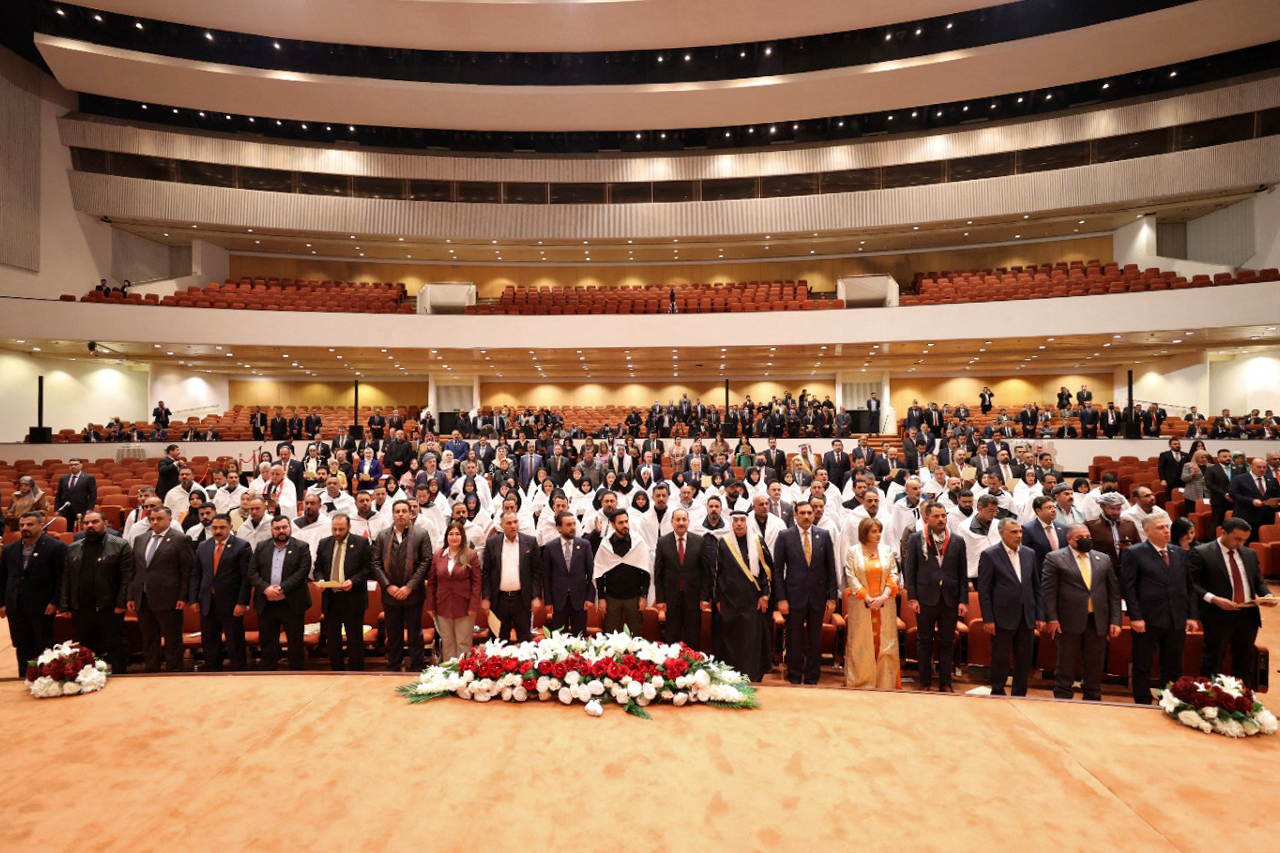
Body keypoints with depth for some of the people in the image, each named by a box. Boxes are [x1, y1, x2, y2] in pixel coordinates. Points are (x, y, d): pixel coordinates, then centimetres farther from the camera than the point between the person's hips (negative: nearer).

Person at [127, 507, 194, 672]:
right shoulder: (140, 539, 13)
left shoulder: (180, 540, -6)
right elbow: (134, 570, 15)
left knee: (172, 642, 3)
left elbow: (188, 571, -8)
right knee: (149, 642, 15)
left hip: (168, 601, -6)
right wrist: (131, 596, 9)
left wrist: (183, 598, -12)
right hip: (143, 600, 6)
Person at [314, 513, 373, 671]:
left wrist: (353, 581, -18)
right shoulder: (324, 543, 9)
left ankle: (356, 673, 15)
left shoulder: (361, 543, -3)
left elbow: (368, 568, -4)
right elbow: (318, 568, 13)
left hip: (353, 598, -4)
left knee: (355, 639, 4)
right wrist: (320, 580, -7)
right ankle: (336, 671, 25)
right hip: (330, 597, 4)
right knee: (332, 639, 12)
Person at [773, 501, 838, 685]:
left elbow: (830, 568, 5)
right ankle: (794, 679, 22)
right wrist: (781, 598, -7)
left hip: (818, 597, 2)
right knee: (794, 641, 7)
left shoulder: (824, 536, 3)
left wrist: (832, 597, 1)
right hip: (794, 596, -2)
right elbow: (778, 569, -2)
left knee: (815, 641, 10)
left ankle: (812, 679, 24)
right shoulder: (784, 536, -2)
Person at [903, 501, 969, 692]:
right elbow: (909, 570, -1)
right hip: (925, 599, -1)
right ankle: (925, 683, 18)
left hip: (950, 600, 1)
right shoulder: (915, 539, 0)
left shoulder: (958, 541, 5)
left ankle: (945, 683, 20)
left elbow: (963, 574, 5)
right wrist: (912, 598, -6)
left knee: (947, 643, 9)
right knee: (924, 642, 8)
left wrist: (964, 600, 0)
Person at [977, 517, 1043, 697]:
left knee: (1024, 661, 12)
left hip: (1027, 618, 5)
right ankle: (998, 694, 19)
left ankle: (1020, 695, 26)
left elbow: (1036, 587, 13)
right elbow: (983, 590, -8)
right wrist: (987, 619, -11)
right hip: (1003, 618, -5)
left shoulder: (1029, 554, 8)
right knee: (1000, 660, 5)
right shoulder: (989, 555, -7)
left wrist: (1040, 615, 8)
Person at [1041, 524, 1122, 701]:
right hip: (1069, 621, -4)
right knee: (1066, 667, 5)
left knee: (1095, 668, 12)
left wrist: (1115, 620, 3)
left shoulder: (1104, 559, 11)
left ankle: (1092, 701, 24)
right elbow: (1048, 590, -5)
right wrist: (1051, 619, -11)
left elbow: (1114, 591, 11)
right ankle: (1062, 701, 15)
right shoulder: (1054, 558, -2)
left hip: (1098, 621, 4)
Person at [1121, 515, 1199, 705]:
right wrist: (1135, 617, -14)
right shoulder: (1134, 553, -5)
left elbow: (1190, 587, 14)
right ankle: (1143, 707, 17)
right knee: (1143, 667, 5)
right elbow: (1128, 587, -8)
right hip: (1148, 621, -5)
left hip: (1177, 621, 5)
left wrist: (1191, 616, 7)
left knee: (1173, 668, 13)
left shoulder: (1180, 553, 11)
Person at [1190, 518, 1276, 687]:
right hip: (1218, 616, -6)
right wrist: (1213, 599, -23)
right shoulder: (1201, 553, -8)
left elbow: (1258, 582, 19)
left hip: (1248, 615, 6)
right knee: (1213, 661, 2)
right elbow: (1192, 584, -11)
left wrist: (1267, 596, -1)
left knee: (1245, 660, 15)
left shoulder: (1250, 554, 12)